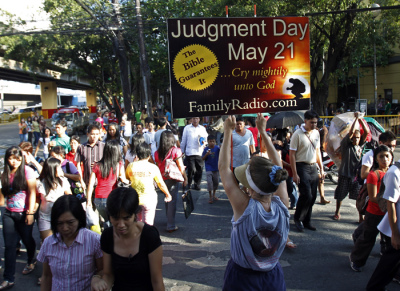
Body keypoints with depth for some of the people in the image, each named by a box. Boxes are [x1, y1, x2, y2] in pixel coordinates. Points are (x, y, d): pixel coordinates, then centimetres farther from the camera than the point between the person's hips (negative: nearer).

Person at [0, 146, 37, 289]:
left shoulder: (27, 171, -9)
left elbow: (32, 192, -12)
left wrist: (30, 213, -16)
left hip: (24, 213, -4)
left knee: (27, 240, 13)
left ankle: (31, 262, 42)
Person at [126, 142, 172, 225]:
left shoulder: (131, 166, -4)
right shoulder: (153, 167, -7)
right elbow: (161, 184, 1)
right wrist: (168, 194, 16)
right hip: (149, 198, -2)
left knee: (137, 221, 20)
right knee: (148, 224, 3)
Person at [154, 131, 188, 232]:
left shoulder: (157, 153, 0)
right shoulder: (175, 150, -11)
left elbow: (157, 167, 4)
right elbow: (181, 167, -9)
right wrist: (185, 178, 0)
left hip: (162, 179, 5)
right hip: (173, 179, -5)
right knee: (172, 201, 1)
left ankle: (169, 221, 35)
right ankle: (171, 226, 2)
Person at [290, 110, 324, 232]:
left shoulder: (316, 133, 10)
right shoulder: (298, 134, -11)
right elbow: (292, 154, -12)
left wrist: (321, 168, 14)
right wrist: (295, 174, -15)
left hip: (313, 167, 6)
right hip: (302, 167, -6)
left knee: (312, 196, 7)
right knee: (306, 195, -12)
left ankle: (307, 221, 21)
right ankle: (297, 219, 8)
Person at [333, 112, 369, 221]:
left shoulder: (360, 145, 6)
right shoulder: (346, 145, -4)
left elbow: (367, 132, -4)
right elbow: (351, 132, -19)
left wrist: (360, 119, -11)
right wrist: (356, 118, -18)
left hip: (357, 175, 2)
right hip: (345, 175, -2)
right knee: (340, 195, 12)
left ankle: (361, 216, 6)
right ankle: (337, 212, 32)